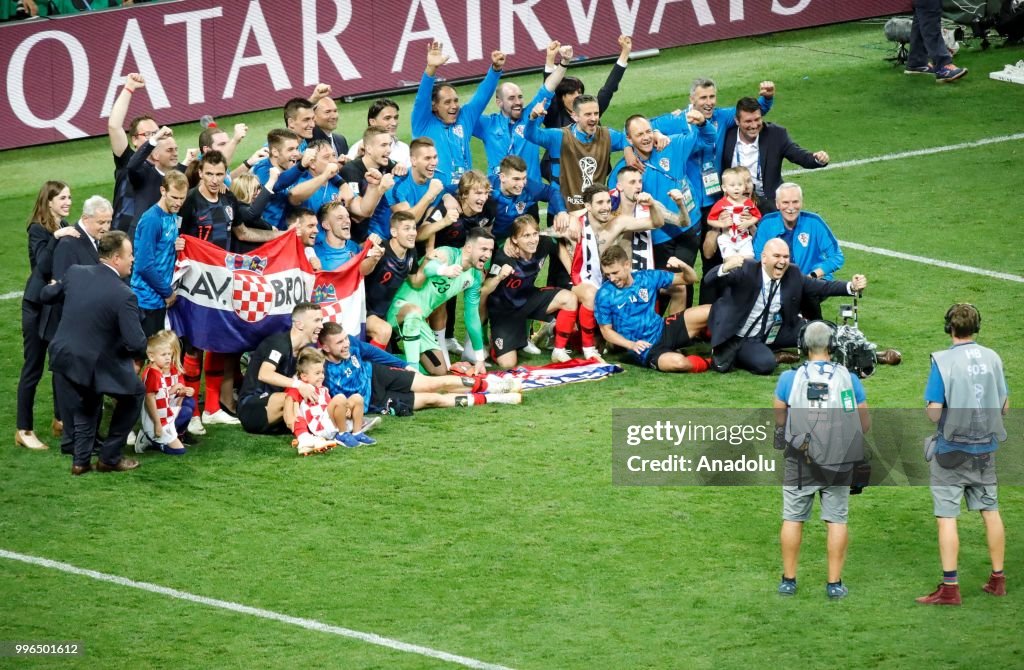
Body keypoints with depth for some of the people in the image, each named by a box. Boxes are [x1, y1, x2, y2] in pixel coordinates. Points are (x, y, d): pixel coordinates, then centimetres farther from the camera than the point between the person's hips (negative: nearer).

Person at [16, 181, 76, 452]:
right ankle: (24, 430, 2)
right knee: (33, 367, -2)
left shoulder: (65, 227, 5)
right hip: (38, 306, -6)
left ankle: (60, 419, 27)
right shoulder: (38, 229, -13)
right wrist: (56, 238, -33)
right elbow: (44, 266, -25)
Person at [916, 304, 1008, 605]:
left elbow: (934, 412, -16)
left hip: (952, 450, -5)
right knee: (990, 511, 15)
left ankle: (950, 587, -4)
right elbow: (1004, 406, 7)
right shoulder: (992, 358, 1)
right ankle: (998, 579, 21)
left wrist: (932, 412, 5)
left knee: (947, 516, -2)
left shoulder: (943, 361, -14)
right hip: (985, 449, 5)